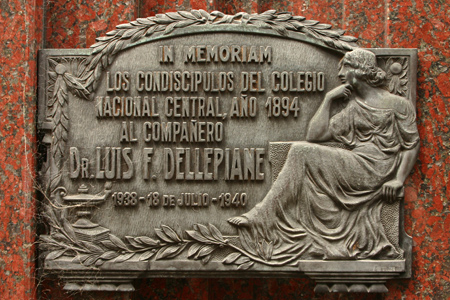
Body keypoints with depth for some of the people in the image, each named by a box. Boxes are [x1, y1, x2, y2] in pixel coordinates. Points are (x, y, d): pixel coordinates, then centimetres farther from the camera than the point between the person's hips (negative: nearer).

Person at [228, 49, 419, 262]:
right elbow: (315, 135, 10)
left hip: (373, 169, -6)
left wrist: (398, 180, -10)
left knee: (301, 152, -19)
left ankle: (262, 218, -20)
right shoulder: (352, 110, 22)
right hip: (354, 171, 6)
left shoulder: (399, 105, 10)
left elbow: (411, 145, 4)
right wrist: (328, 98, 11)